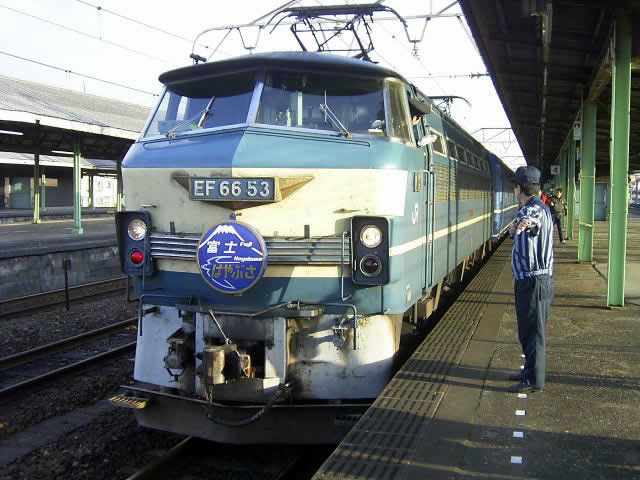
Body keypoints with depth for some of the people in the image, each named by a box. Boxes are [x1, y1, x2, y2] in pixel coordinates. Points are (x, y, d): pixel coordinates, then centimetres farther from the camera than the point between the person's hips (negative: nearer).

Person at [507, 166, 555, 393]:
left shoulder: (536, 208, -17)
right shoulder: (530, 209, 16)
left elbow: (531, 219, -46)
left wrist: (524, 223, -63)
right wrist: (515, 232, 19)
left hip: (535, 282, -10)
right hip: (528, 280, 10)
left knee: (533, 331, -2)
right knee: (527, 330, 19)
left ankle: (534, 380, 6)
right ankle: (530, 371, 32)